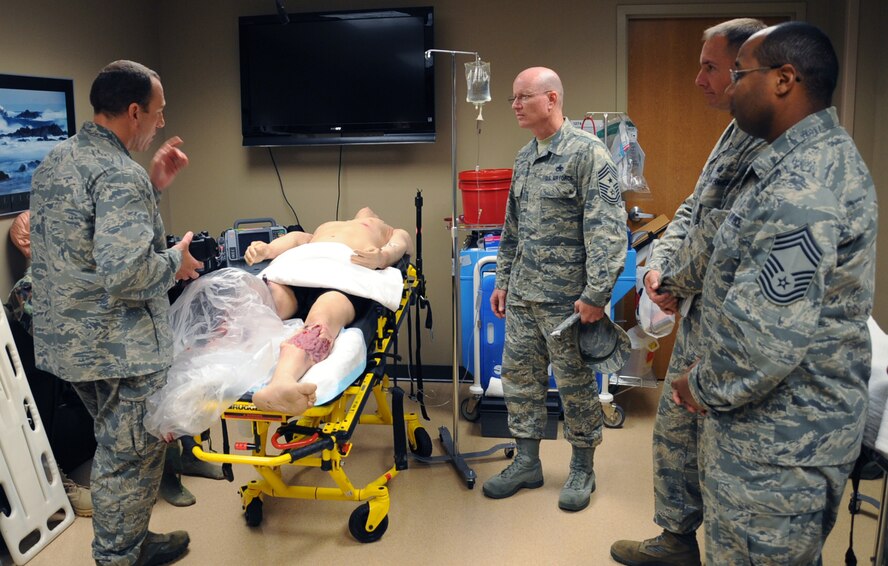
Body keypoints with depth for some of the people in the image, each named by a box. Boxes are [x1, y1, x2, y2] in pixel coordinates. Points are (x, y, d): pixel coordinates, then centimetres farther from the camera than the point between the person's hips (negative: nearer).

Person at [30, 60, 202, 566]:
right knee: (130, 459, 6)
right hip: (119, 349, -10)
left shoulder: (57, 159, 9)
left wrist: (153, 187, 9)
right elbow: (126, 272, -32)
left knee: (115, 449, 25)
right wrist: (175, 262, -13)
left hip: (65, 338, 10)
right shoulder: (120, 175, -22)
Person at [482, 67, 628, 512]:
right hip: (522, 296, 8)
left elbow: (608, 229, -18)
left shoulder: (587, 153, -12)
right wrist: (503, 281, 18)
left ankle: (582, 468, 24)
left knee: (576, 385, 6)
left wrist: (597, 294, -21)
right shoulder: (524, 158, 13)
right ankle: (527, 462, 27)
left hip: (567, 298, -7)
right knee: (519, 378, 12)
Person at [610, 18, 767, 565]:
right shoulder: (734, 135, 12)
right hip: (698, 315, 10)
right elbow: (692, 210, 14)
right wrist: (657, 266, -1)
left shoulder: (771, 144, -22)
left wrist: (678, 283, -10)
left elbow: (722, 233, -26)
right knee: (674, 432, 21)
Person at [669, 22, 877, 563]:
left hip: (777, 445, -10)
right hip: (810, 427, 10)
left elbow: (766, 335, -31)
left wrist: (704, 389, -13)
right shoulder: (830, 156, 9)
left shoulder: (800, 188, -26)